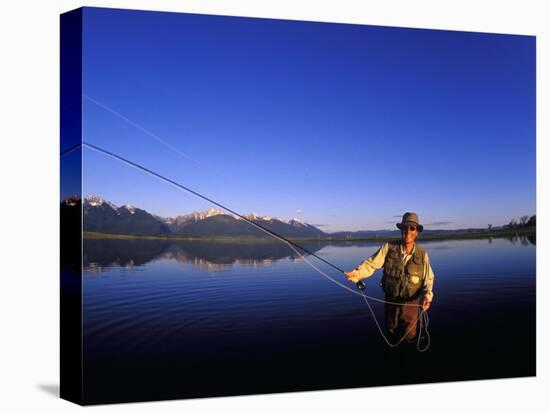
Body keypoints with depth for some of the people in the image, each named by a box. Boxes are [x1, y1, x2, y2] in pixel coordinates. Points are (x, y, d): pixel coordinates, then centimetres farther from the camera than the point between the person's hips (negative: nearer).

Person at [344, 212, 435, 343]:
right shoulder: (389, 247, -14)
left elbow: (428, 278, -4)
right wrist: (356, 273, -33)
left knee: (408, 337, 11)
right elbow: (371, 263, -16)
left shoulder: (422, 254, -13)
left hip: (410, 303, -1)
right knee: (391, 332, 22)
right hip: (390, 300, 1)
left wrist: (427, 295, -21)